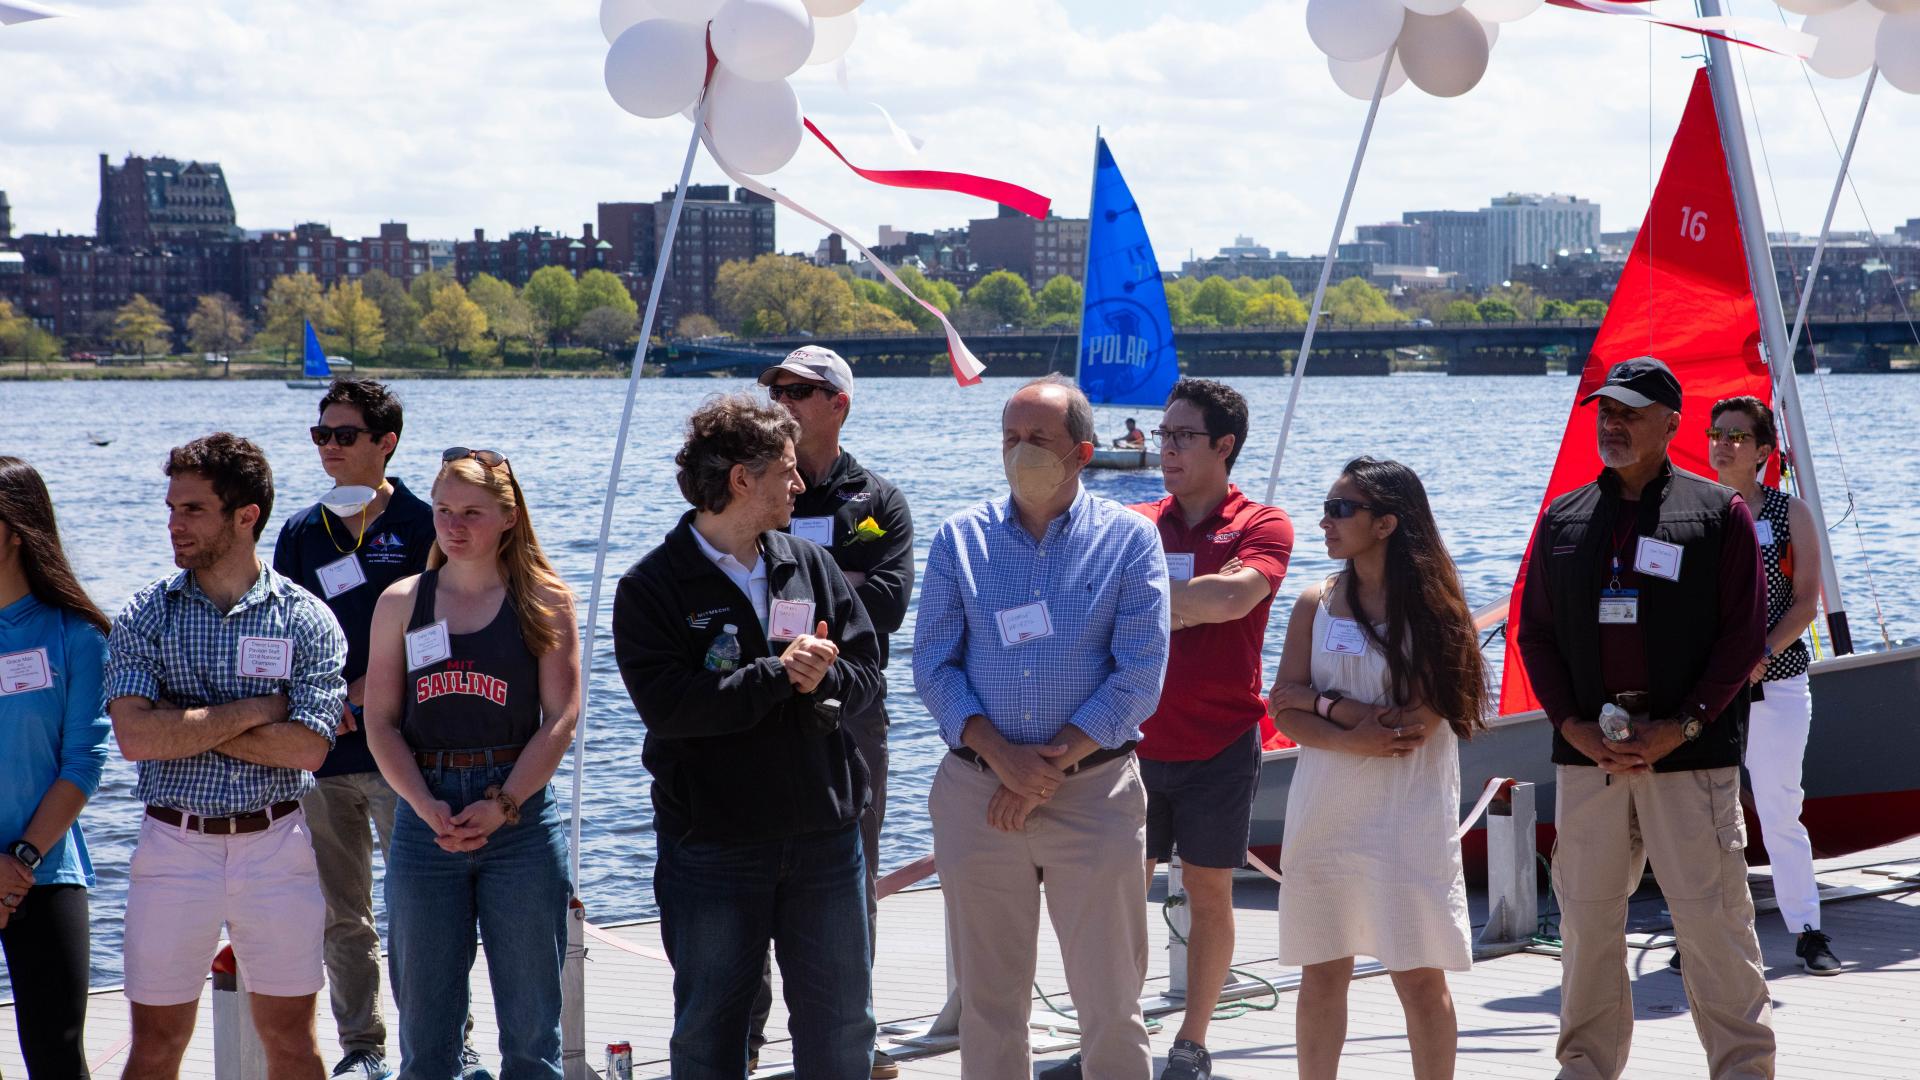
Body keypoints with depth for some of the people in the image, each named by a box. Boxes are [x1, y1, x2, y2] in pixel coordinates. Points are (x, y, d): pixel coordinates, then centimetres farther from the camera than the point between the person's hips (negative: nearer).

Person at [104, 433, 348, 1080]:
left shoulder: (306, 620, -2)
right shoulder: (143, 616, -1)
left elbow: (309, 747, -13)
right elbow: (136, 737, -14)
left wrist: (186, 723, -13)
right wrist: (254, 711, -12)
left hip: (275, 844, 0)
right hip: (173, 845, 0)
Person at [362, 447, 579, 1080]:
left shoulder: (545, 602, 2)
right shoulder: (401, 603, 8)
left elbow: (561, 719, -4)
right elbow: (381, 724, 4)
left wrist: (501, 806, -13)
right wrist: (428, 808, -11)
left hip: (520, 817, -2)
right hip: (426, 819, 2)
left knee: (531, 1026, 3)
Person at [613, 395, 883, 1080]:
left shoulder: (812, 567, 8)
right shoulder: (651, 588, -7)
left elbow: (866, 677, 5)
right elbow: (668, 705, -20)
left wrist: (823, 678, -18)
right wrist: (780, 675, -17)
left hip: (825, 836, 4)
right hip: (711, 844, -4)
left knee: (841, 1023, 10)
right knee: (709, 1024, 7)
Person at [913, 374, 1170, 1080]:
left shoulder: (1128, 540, 1)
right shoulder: (960, 539, 7)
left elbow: (1139, 674, -6)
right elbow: (932, 665, 2)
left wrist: (1051, 766, -12)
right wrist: (1000, 754, -13)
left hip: (1095, 791, -2)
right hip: (977, 794, 2)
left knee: (1111, 1003, 1)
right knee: (987, 1001, 7)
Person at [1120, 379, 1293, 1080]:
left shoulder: (1261, 527, -2)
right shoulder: (1136, 524, 9)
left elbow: (1233, 597, -20)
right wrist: (1195, 603, -13)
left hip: (1221, 743, -3)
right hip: (1137, 741, 3)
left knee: (1208, 893, 5)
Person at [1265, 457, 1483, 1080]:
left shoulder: (1430, 606, -5)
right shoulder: (1316, 604, 6)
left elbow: (1416, 724, -13)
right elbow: (1284, 709, -1)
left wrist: (1324, 700, -8)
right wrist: (1351, 737, -17)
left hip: (1407, 818, -4)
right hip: (1324, 813, 4)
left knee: (1420, 981, -1)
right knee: (1322, 975, 8)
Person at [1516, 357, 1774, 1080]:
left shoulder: (1718, 512, 3)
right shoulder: (1564, 519, 13)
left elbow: (1744, 635, -2)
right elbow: (1534, 632, 12)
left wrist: (1679, 727, -10)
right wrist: (1573, 725, -3)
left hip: (1690, 751, -3)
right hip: (1586, 750, 3)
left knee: (1714, 923, -4)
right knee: (1587, 919, 6)